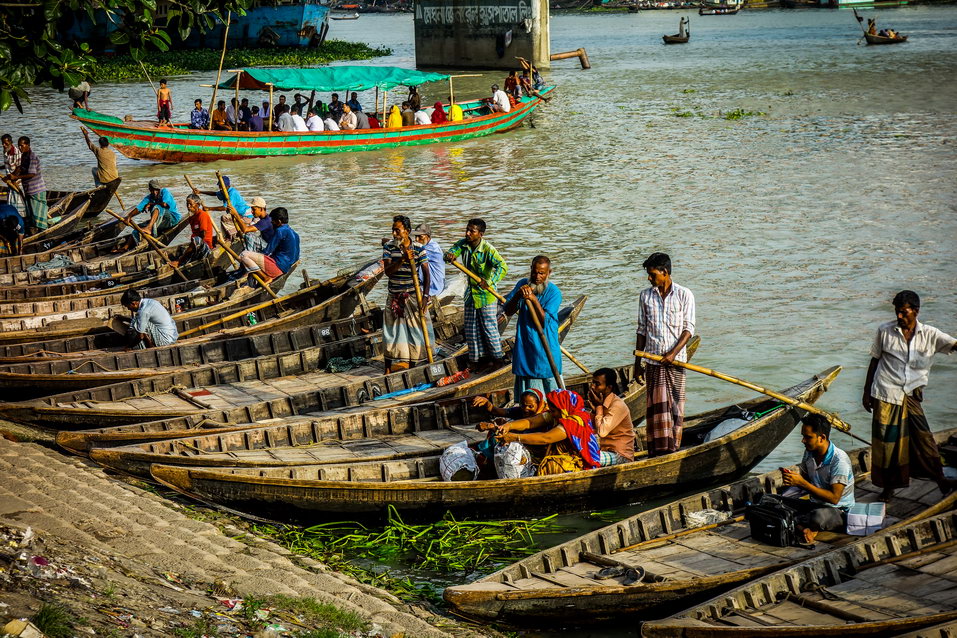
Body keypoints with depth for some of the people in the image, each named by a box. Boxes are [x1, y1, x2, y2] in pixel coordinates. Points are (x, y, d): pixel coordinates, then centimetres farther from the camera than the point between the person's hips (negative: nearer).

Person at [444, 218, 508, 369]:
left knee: (490, 328, 0)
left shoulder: (488, 249, -23)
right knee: (471, 329, 14)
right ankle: (477, 357, 28)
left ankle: (498, 357, 15)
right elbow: (451, 252, -6)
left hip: (486, 294, -7)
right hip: (471, 293, 7)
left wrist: (490, 282, -45)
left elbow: (502, 266, -32)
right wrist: (449, 256, -32)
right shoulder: (463, 244, -2)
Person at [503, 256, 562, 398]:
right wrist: (518, 295, -20)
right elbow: (508, 311, -2)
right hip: (524, 345, 3)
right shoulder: (522, 284, 2)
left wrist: (534, 299, -27)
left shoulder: (554, 292, -10)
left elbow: (544, 321, -18)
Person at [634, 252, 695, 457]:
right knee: (656, 404, 0)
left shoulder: (684, 295, -1)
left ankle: (673, 448, 5)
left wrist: (673, 353, -15)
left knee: (675, 403, -1)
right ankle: (657, 450, 3)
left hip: (676, 360, -2)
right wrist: (637, 363, 12)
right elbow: (642, 330, 12)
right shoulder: (646, 296, 8)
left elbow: (689, 328, -4)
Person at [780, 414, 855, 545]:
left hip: (838, 511, -7)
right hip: (814, 504, 7)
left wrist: (802, 483, -28)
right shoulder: (809, 453, 0)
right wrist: (792, 477, -10)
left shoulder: (839, 460, -22)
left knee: (819, 517, -41)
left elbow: (834, 498, -24)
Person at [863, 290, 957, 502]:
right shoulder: (885, 331, 1)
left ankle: (940, 480, 11)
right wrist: (867, 392, 11)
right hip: (885, 394, -1)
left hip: (911, 396, 1)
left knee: (923, 438, -1)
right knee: (886, 442, 3)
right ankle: (889, 486, 18)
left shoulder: (929, 335, 1)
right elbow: (874, 361, 9)